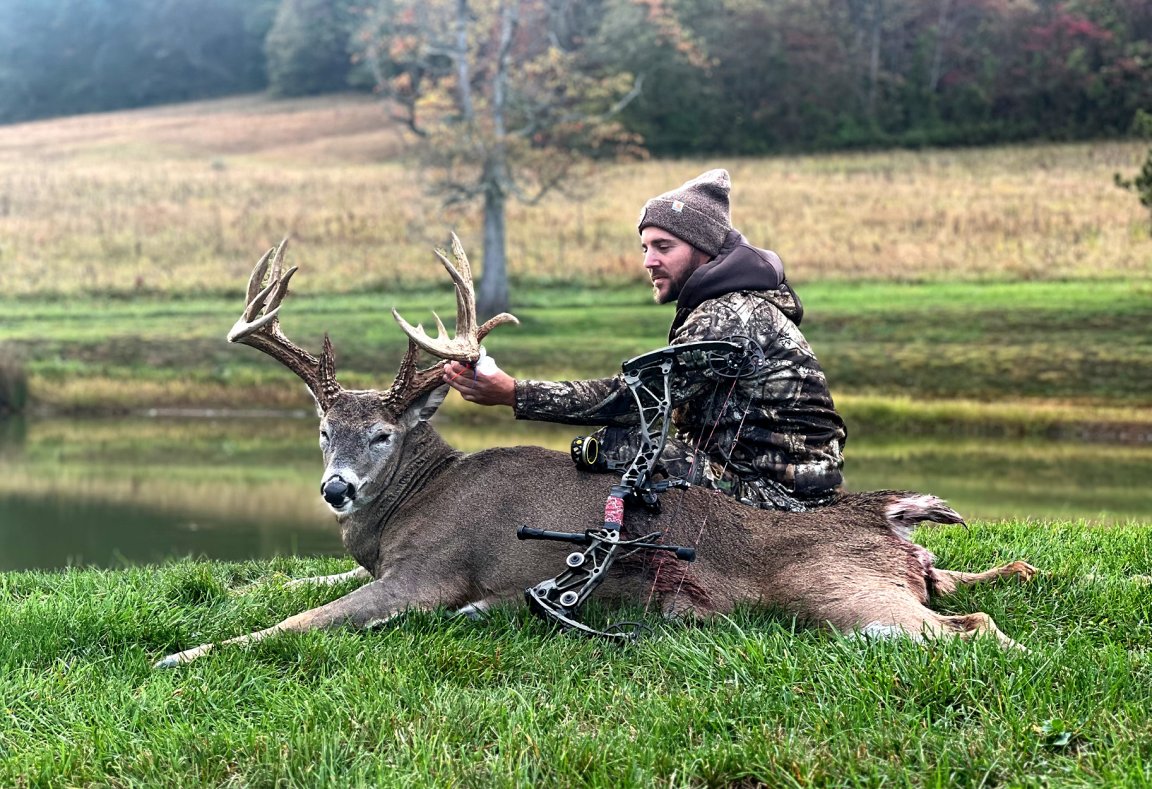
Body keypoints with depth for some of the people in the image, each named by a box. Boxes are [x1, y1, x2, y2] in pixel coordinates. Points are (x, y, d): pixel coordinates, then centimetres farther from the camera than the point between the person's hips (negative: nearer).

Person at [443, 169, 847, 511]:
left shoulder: (730, 316, -17)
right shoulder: (729, 308, 16)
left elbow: (637, 395, -24)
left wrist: (515, 394, -25)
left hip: (777, 496, -10)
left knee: (616, 444, -16)